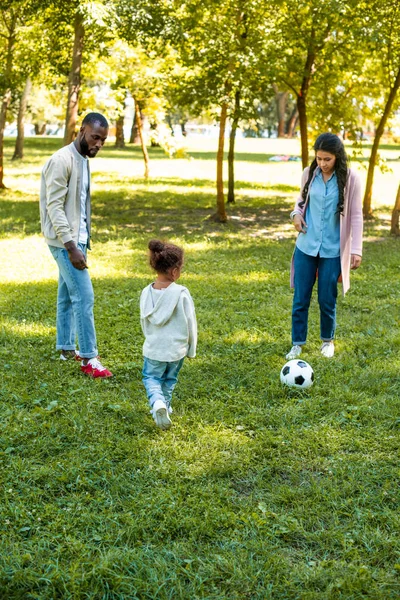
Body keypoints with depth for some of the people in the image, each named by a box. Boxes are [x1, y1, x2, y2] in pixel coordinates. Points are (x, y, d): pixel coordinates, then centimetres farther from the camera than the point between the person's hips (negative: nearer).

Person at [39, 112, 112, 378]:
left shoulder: (83, 160, 11)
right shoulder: (62, 161, -17)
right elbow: (54, 207, -21)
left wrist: (82, 241, 14)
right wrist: (71, 246, -26)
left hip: (77, 238, 9)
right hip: (65, 241, -9)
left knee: (68, 294, 16)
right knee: (84, 296, -9)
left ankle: (66, 348, 26)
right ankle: (89, 358, -4)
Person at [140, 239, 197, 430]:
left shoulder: (147, 293, -7)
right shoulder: (181, 293, -19)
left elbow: (144, 321, 5)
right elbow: (190, 323, -11)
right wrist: (191, 349, 4)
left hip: (153, 348, 2)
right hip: (176, 348, -2)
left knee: (151, 377, 18)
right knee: (169, 380, 21)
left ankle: (157, 402, -8)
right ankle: (165, 406, 30)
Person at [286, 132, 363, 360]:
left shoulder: (350, 178, -9)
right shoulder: (309, 174, -1)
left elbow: (356, 215, -5)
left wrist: (356, 249, -9)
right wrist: (296, 213, -7)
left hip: (333, 250, -2)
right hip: (306, 247, 2)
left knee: (327, 300, 6)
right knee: (300, 299, 5)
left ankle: (328, 340, 30)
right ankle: (298, 343, 20)